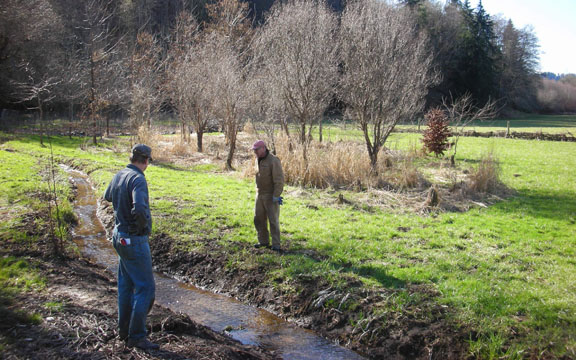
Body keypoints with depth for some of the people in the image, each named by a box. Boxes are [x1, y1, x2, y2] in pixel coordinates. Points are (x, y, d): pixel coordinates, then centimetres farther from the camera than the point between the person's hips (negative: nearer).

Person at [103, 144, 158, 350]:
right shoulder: (137, 179, -22)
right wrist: (144, 224, -18)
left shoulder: (119, 175, 5)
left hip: (120, 236, 9)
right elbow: (139, 209, -38)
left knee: (126, 285, 18)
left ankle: (124, 331, 30)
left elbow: (108, 196, 26)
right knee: (145, 287, -2)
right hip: (134, 240, -9)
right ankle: (137, 337, 3)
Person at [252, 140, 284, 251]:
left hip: (272, 195, -8)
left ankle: (276, 245, 1)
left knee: (273, 220, -6)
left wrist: (276, 196, -24)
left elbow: (279, 179, -21)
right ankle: (264, 241, 21)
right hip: (260, 194, 8)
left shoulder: (273, 161, -19)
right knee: (259, 218, 9)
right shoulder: (258, 160, 7)